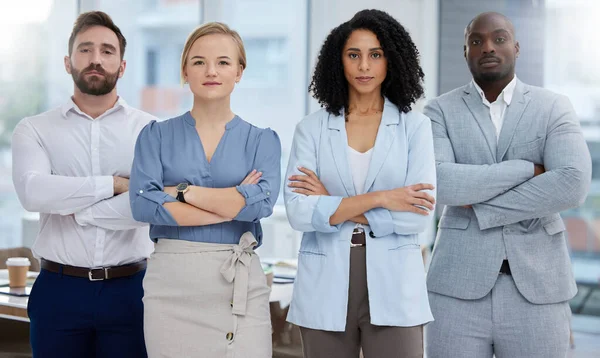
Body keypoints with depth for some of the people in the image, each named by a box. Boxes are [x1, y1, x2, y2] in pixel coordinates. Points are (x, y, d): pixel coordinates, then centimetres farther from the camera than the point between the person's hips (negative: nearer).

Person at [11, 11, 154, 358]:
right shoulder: (35, 130, 5)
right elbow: (33, 192, -14)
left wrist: (77, 211, -11)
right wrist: (114, 183, -13)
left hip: (129, 290, 0)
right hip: (59, 290, 1)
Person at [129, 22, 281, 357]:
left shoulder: (262, 140, 6)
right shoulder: (157, 135, 6)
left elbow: (261, 203, -12)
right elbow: (143, 204, -10)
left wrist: (182, 191, -10)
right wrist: (233, 205, -12)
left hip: (240, 283, 0)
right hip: (171, 281, 1)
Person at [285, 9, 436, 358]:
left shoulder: (415, 126, 3)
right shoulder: (311, 128, 5)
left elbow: (419, 216, -7)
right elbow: (299, 212, -7)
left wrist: (331, 206, -7)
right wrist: (378, 199, -13)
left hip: (394, 289, -1)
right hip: (326, 289, 1)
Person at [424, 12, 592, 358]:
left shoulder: (554, 108, 3)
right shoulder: (440, 112, 4)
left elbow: (573, 185, -15)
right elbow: (438, 183, -16)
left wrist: (481, 206, -13)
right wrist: (526, 170, -15)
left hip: (536, 289, 0)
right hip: (459, 288, 0)